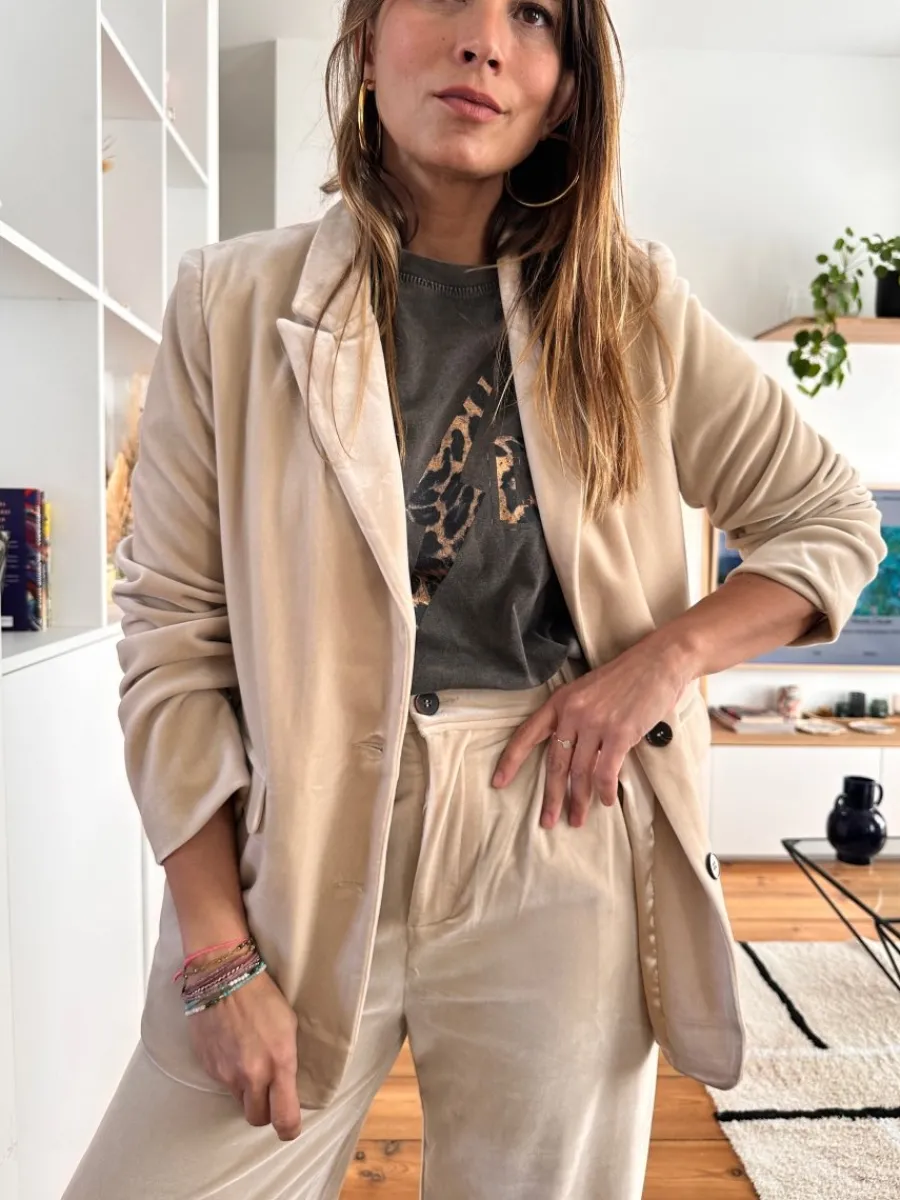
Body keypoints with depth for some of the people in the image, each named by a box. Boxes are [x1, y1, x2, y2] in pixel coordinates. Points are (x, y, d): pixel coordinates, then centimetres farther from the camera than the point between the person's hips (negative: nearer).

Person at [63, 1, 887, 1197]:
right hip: (303, 863, 0)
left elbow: (837, 522, 9)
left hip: (559, 861, 1)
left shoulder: (630, 308, 2)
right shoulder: (235, 301, -1)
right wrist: (218, 956, -6)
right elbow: (173, 638, -4)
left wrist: (666, 654, -9)